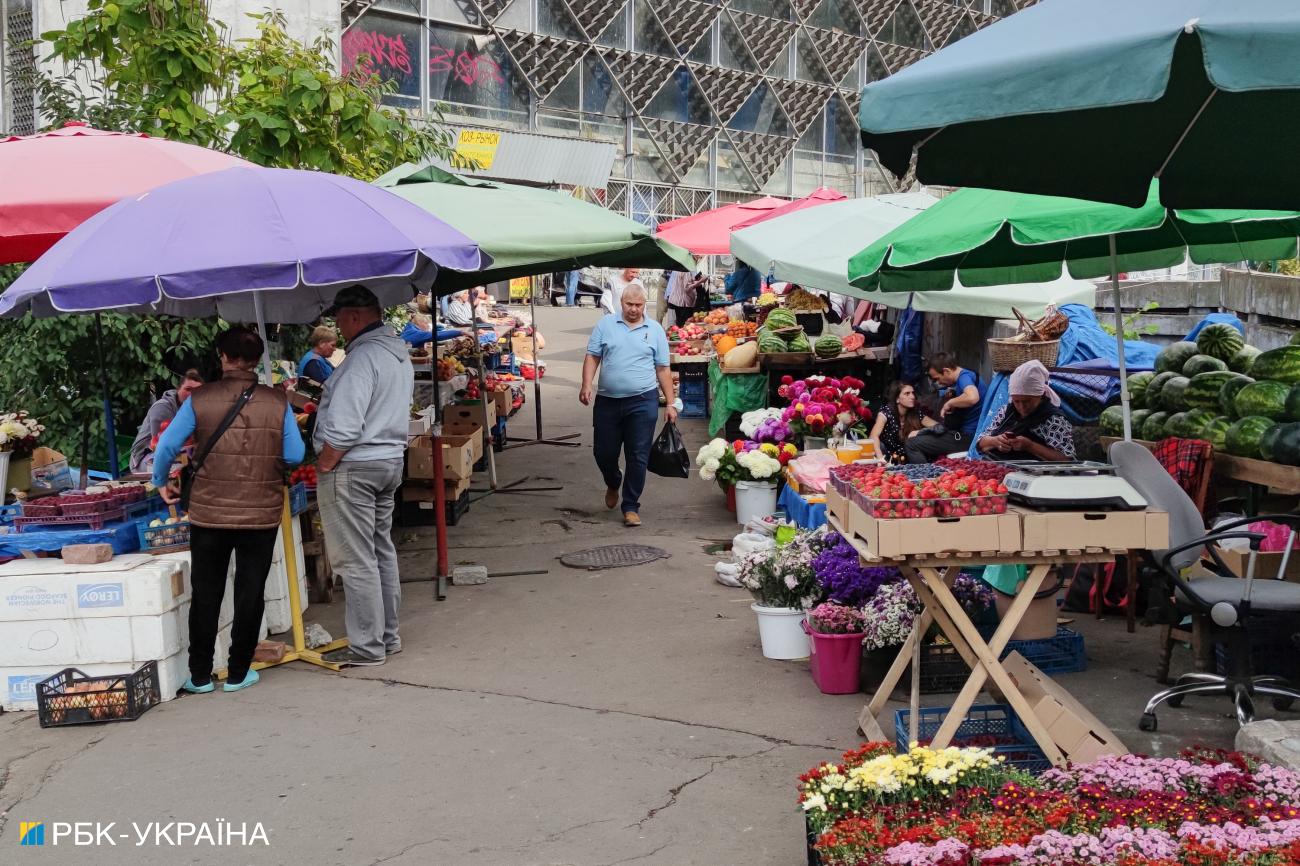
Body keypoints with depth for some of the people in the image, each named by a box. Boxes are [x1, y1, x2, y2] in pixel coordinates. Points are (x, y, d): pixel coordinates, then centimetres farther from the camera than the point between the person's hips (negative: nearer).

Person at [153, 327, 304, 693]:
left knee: (205, 594, 12)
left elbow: (167, 446, -5)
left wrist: (161, 482, 12)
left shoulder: (200, 400, -6)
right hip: (261, 513, 0)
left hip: (209, 512, 0)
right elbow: (295, 456, -4)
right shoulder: (278, 402, -6)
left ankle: (200, 676, 19)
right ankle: (238, 673, 17)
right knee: (250, 594, 10)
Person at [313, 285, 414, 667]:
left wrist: (323, 466, -12)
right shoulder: (399, 351, 11)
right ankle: (388, 636, 25)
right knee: (381, 552, 17)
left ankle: (367, 646, 4)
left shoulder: (363, 357, -20)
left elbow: (343, 427, -25)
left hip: (353, 467, -10)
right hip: (390, 460, 10)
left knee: (355, 561, -2)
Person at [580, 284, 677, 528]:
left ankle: (631, 507, 12)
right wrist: (586, 386, -11)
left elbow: (663, 369, 6)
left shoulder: (655, 330, 4)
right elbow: (592, 357, 3)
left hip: (642, 402, -1)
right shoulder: (605, 324, 4)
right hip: (607, 401, 1)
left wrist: (670, 404, 3)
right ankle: (613, 484, 42)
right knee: (603, 452, 10)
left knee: (638, 457, 0)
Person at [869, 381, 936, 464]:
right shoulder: (886, 411, -16)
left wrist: (920, 432, -26)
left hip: (906, 460, 4)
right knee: (879, 445, -34)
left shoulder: (917, 412, -3)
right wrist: (881, 458, -47)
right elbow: (874, 436, -31)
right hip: (888, 458, -4)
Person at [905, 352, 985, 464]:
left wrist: (950, 403, -22)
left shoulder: (965, 376, -16)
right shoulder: (964, 376, 14)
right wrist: (949, 397, 9)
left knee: (911, 445, -14)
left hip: (967, 437, -11)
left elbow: (972, 397, -37)